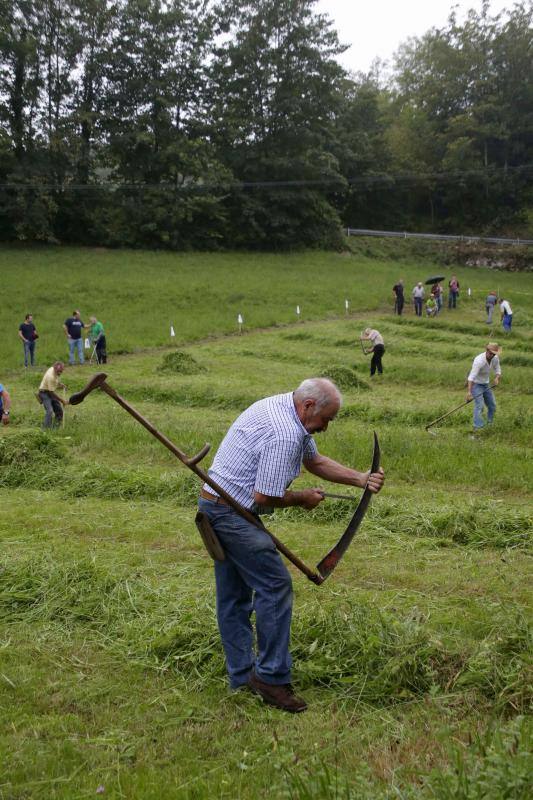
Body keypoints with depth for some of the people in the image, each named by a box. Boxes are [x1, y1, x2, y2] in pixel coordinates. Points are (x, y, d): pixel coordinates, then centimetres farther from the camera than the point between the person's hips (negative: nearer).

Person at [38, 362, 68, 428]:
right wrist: (62, 400, -21)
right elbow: (51, 392, -25)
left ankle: (56, 428, 15)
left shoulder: (54, 370, -2)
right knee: (49, 411, -25)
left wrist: (60, 385, -1)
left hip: (51, 393, 9)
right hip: (45, 393, -9)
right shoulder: (51, 376, -30)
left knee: (59, 410, 7)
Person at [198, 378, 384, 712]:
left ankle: (243, 676, 22)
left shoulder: (286, 410, 9)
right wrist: (302, 498, -5)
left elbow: (316, 461, 17)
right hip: (233, 512, -11)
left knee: (234, 596, 14)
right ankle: (272, 676, 0)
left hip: (217, 507, 11)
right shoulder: (284, 436, -24)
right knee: (275, 585, -7)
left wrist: (362, 479, 6)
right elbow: (265, 497, -23)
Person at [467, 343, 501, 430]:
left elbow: (498, 370, 5)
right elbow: (472, 376, -37)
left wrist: (497, 378, -19)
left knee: (492, 405, 11)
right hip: (476, 384, -8)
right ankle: (478, 427, -21)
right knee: (479, 405, -20)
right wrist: (469, 392, -47)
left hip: (486, 384, 8)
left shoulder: (495, 358, -7)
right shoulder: (479, 361, -30)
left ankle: (490, 424, 27)